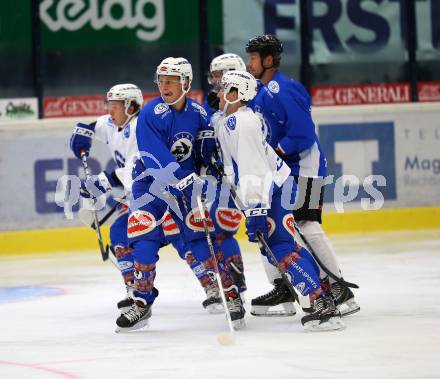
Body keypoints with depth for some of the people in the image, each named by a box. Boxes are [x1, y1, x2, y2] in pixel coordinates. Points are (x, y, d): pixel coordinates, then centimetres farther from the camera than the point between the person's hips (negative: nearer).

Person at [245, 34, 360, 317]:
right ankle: (283, 288, 19)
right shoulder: (260, 91, 10)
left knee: (307, 226, -17)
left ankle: (341, 291, -14)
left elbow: (302, 137, -25)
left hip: (304, 166, -10)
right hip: (278, 168, 10)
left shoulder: (285, 92, -21)